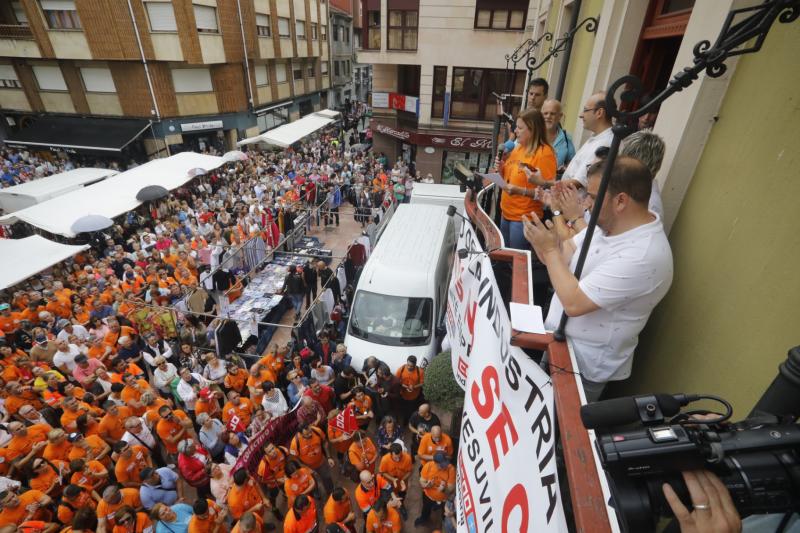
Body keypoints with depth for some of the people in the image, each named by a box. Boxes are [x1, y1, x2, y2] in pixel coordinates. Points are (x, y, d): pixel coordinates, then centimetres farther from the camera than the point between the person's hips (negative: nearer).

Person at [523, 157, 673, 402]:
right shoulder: (609, 223, -3)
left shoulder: (641, 256, -31)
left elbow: (573, 303, -31)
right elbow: (564, 257, 1)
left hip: (584, 365, -8)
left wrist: (550, 249, -23)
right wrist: (542, 241, -20)